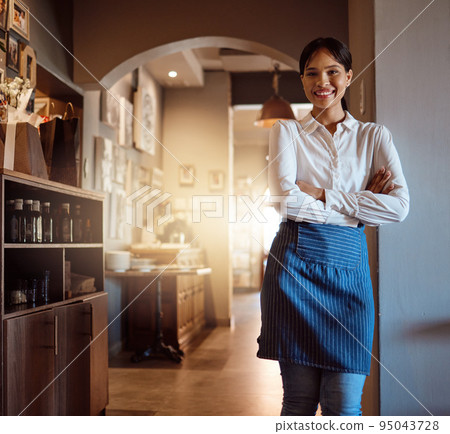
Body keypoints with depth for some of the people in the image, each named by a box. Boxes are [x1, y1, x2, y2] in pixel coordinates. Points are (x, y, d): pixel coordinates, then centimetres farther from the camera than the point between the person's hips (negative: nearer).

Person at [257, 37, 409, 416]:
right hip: (295, 263, -1)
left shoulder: (374, 136, 12)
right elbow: (286, 200, -7)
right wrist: (360, 205, -6)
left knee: (344, 404, -1)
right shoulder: (287, 132, 9)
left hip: (349, 266, 1)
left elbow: (399, 205, -4)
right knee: (300, 401, 3)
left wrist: (322, 195, -9)